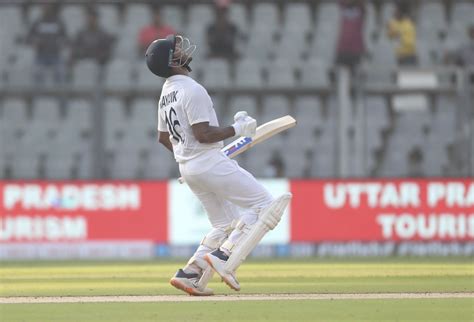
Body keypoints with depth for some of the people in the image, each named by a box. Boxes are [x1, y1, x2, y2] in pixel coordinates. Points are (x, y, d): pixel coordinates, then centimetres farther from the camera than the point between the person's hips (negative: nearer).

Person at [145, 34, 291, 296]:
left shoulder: (166, 93, 13)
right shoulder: (192, 90, -16)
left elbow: (163, 137, 21)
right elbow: (203, 134, -22)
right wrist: (237, 129, -11)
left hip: (186, 167, 10)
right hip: (210, 163, -10)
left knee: (226, 224, 18)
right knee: (264, 205, -6)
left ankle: (190, 273, 5)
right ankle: (224, 256, -15)